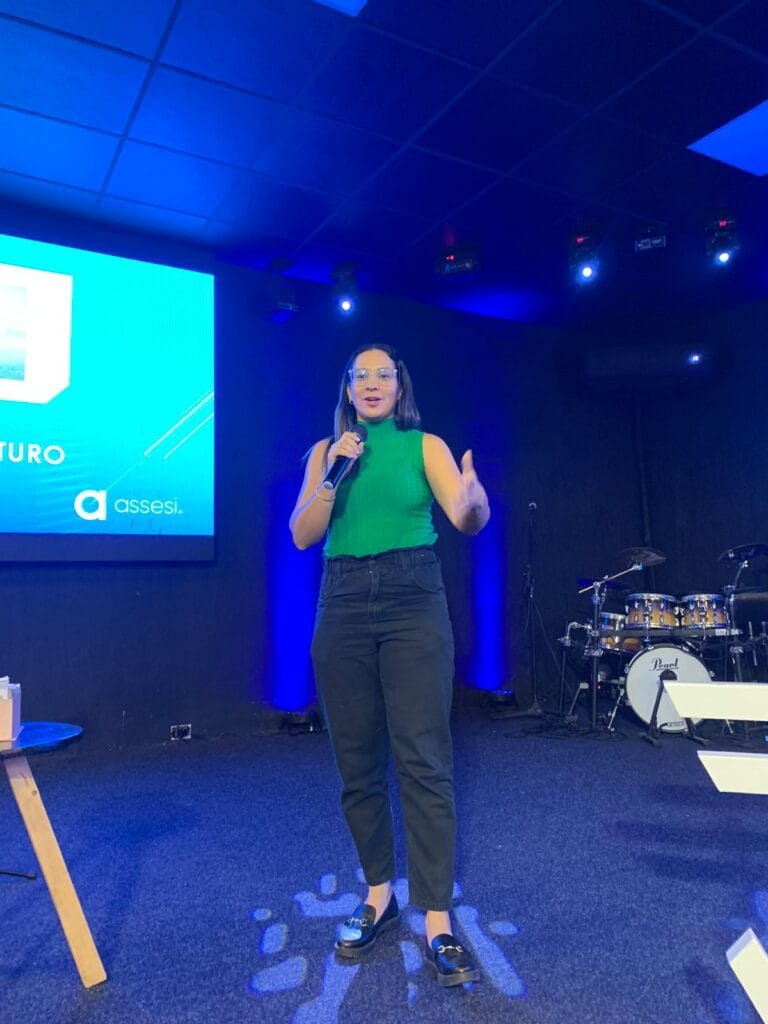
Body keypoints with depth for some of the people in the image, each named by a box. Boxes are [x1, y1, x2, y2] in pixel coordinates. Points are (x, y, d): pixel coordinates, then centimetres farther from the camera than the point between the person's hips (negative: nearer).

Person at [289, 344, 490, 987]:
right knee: (358, 761, 10)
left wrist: (475, 501, -34)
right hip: (344, 607, 3)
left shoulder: (424, 445, 4)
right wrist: (334, 475, -13)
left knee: (424, 760, -4)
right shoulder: (326, 450, 10)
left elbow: (467, 519, -10)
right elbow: (302, 536, 0)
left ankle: (438, 923, 8)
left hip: (413, 603, -2)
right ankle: (379, 896, 29)